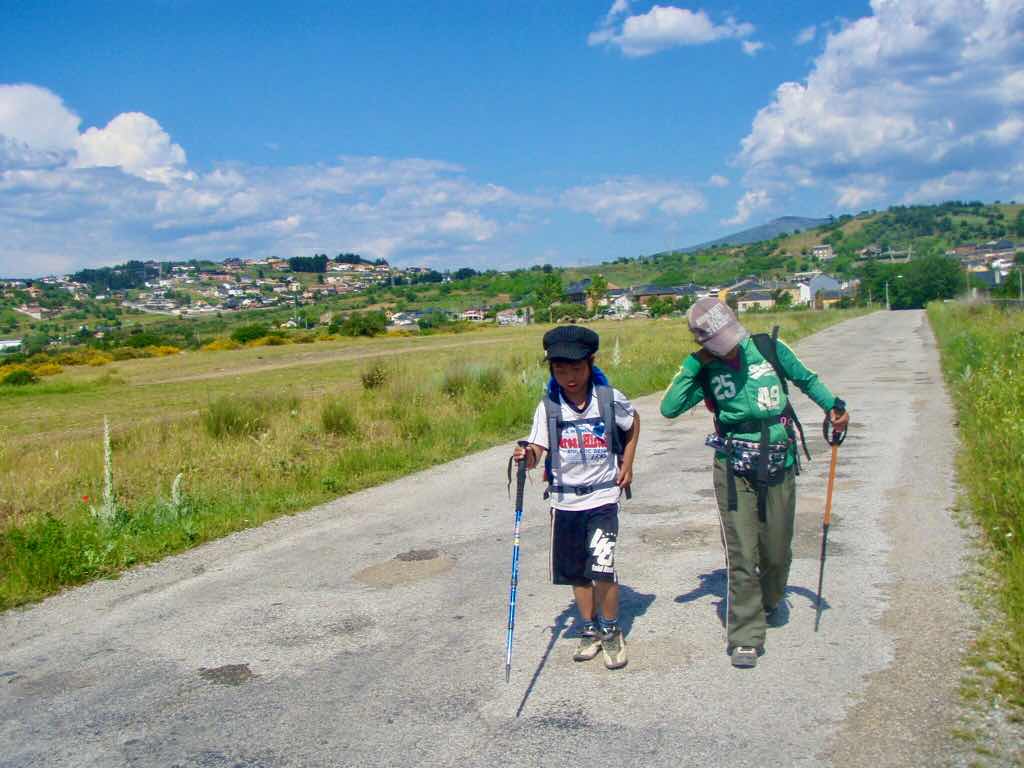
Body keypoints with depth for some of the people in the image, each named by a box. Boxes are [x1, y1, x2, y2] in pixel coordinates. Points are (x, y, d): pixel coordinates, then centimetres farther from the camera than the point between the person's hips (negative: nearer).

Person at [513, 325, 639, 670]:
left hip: (603, 496, -2)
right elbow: (536, 452, -10)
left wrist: (627, 464, 7)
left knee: (602, 566, -13)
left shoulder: (610, 398, -8)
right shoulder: (549, 406, -6)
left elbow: (633, 423, 12)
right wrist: (526, 456, -32)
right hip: (565, 500, 2)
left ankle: (611, 632, 9)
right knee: (577, 572, 11)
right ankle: (589, 630, 30)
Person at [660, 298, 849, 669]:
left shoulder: (769, 348, -2)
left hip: (779, 468, 2)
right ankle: (745, 637, 6)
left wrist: (833, 405, -2)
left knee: (777, 552, 12)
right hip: (734, 471, -1)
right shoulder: (704, 372, -3)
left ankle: (769, 602, 43)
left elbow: (806, 379, 12)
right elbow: (668, 408, -15)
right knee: (741, 557, -5)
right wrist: (694, 363, -16)